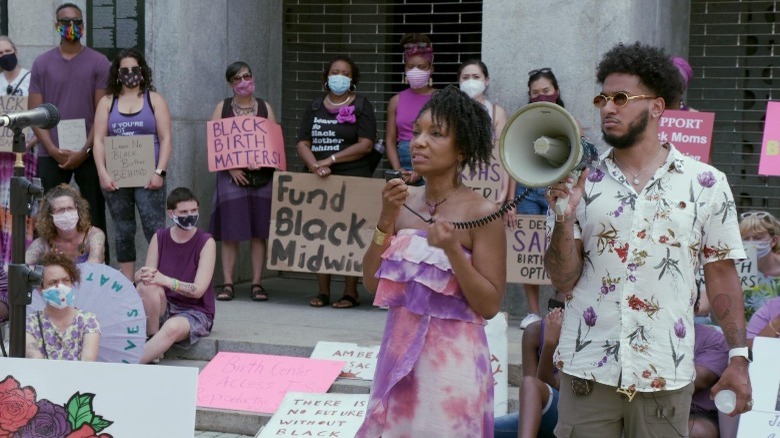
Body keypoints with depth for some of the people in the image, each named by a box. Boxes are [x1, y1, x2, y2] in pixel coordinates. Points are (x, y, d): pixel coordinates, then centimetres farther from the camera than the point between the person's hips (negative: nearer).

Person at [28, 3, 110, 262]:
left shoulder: (98, 62, 4)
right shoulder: (42, 64, 8)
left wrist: (85, 151, -9)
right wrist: (54, 150, -8)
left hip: (89, 155, -1)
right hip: (51, 155, 1)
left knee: (94, 219, 1)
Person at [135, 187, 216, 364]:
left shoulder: (206, 242, -9)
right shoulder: (160, 238, 1)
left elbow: (198, 290, -18)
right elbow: (140, 276, -5)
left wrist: (165, 280, -34)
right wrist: (143, 275, -31)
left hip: (195, 311, -3)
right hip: (164, 308, 3)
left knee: (173, 328, -37)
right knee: (147, 286, -28)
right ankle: (152, 339, -16)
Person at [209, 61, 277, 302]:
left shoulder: (264, 107, 10)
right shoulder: (222, 108, 6)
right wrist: (232, 168, -12)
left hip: (261, 176, 1)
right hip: (231, 176, -1)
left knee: (259, 232, 1)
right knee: (230, 233, -2)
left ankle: (257, 284, 6)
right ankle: (228, 284, 3)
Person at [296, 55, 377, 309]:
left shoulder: (361, 106, 3)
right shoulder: (314, 108, 15)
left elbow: (365, 145, -7)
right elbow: (302, 143, 8)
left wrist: (331, 160, -11)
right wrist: (316, 166, -12)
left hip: (352, 179, -4)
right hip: (319, 181, 4)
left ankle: (351, 293, -2)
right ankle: (323, 291, 8)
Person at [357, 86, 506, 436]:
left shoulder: (481, 213, -11)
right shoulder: (404, 201, 2)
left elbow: (489, 306, -12)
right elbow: (371, 282, 1)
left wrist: (453, 250, -23)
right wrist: (386, 220, -9)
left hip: (453, 358, -5)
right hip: (398, 350, 5)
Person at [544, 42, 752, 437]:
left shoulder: (706, 184, 0)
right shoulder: (581, 183, 3)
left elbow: (721, 275, 3)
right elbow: (563, 281, 1)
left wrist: (739, 358, -1)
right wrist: (564, 219, -14)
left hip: (666, 375, -1)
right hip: (586, 370, 1)